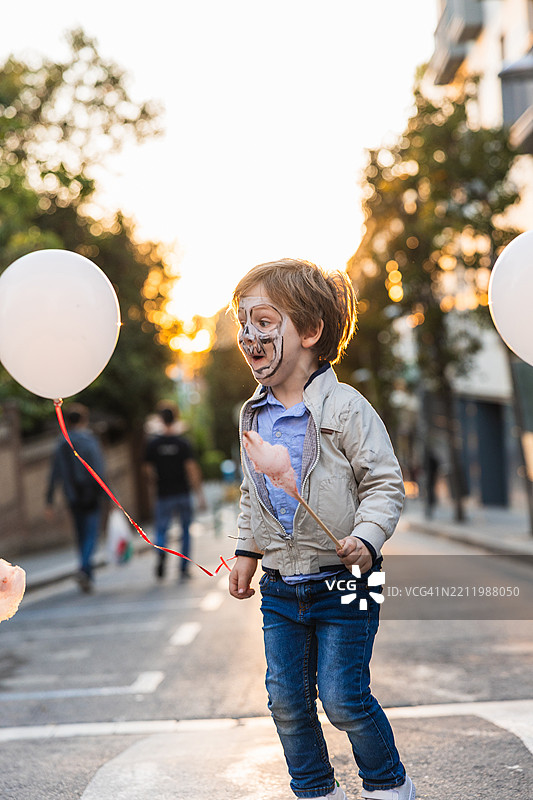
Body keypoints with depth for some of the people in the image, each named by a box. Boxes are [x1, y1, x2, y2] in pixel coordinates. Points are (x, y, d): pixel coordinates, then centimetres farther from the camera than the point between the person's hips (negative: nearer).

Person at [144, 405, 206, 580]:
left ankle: (161, 553, -22)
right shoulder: (183, 443, -7)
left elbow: (150, 470, 2)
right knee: (186, 529, 12)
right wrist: (200, 494, -8)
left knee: (161, 529, 8)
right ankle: (184, 567, 10)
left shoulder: (153, 444, -2)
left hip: (163, 494, 1)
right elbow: (191, 469, -10)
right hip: (182, 492, 0)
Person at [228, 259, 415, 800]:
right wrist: (246, 550, 15)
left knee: (342, 698, -1)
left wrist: (366, 537, -26)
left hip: (341, 582, -6)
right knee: (287, 700, 9)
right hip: (279, 588, 6)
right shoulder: (253, 415, 7)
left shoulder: (345, 408, -13)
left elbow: (385, 483, -12)